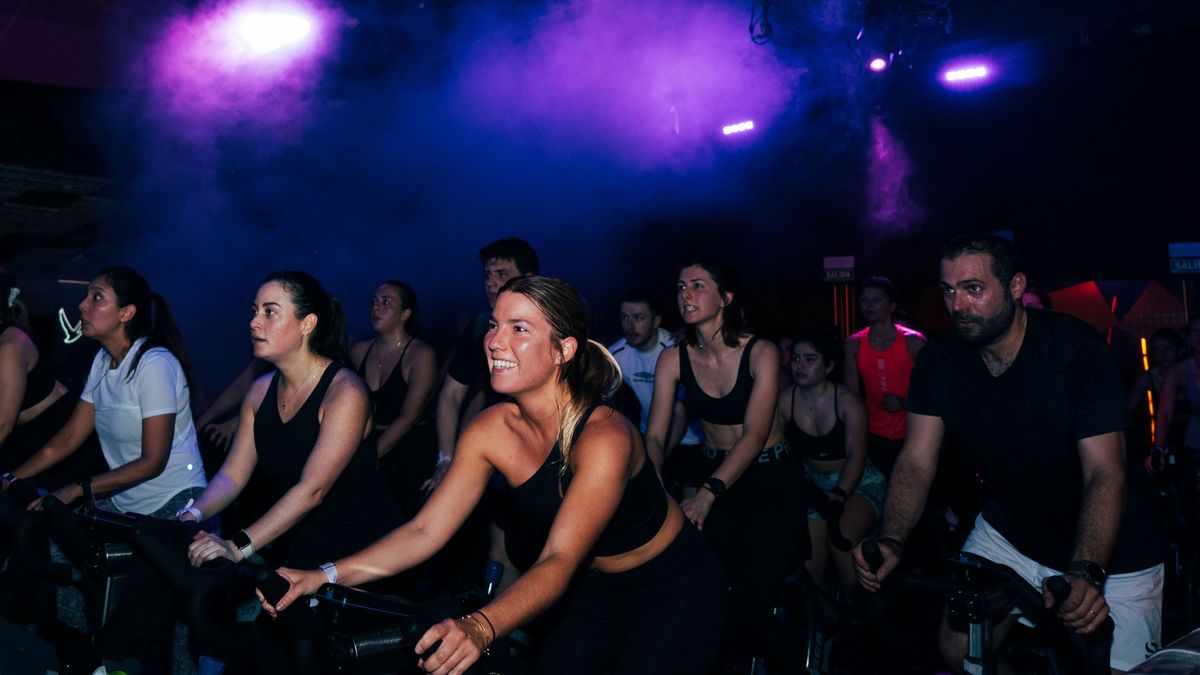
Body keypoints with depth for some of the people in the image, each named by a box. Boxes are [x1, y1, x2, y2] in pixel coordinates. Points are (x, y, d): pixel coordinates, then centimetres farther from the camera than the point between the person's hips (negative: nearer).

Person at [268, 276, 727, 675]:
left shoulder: (603, 438, -31)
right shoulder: (489, 431, -13)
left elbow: (559, 560, -40)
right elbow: (425, 531, -13)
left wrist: (480, 627, -57)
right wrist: (328, 575, -25)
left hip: (676, 589, -5)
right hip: (597, 591, 5)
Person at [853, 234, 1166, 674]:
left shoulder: (1075, 349, -23)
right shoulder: (939, 363, -10)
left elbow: (1105, 473, -28)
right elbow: (917, 462, -13)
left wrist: (1087, 572, -44)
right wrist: (891, 542, -31)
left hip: (1110, 549, -3)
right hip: (1010, 532, 4)